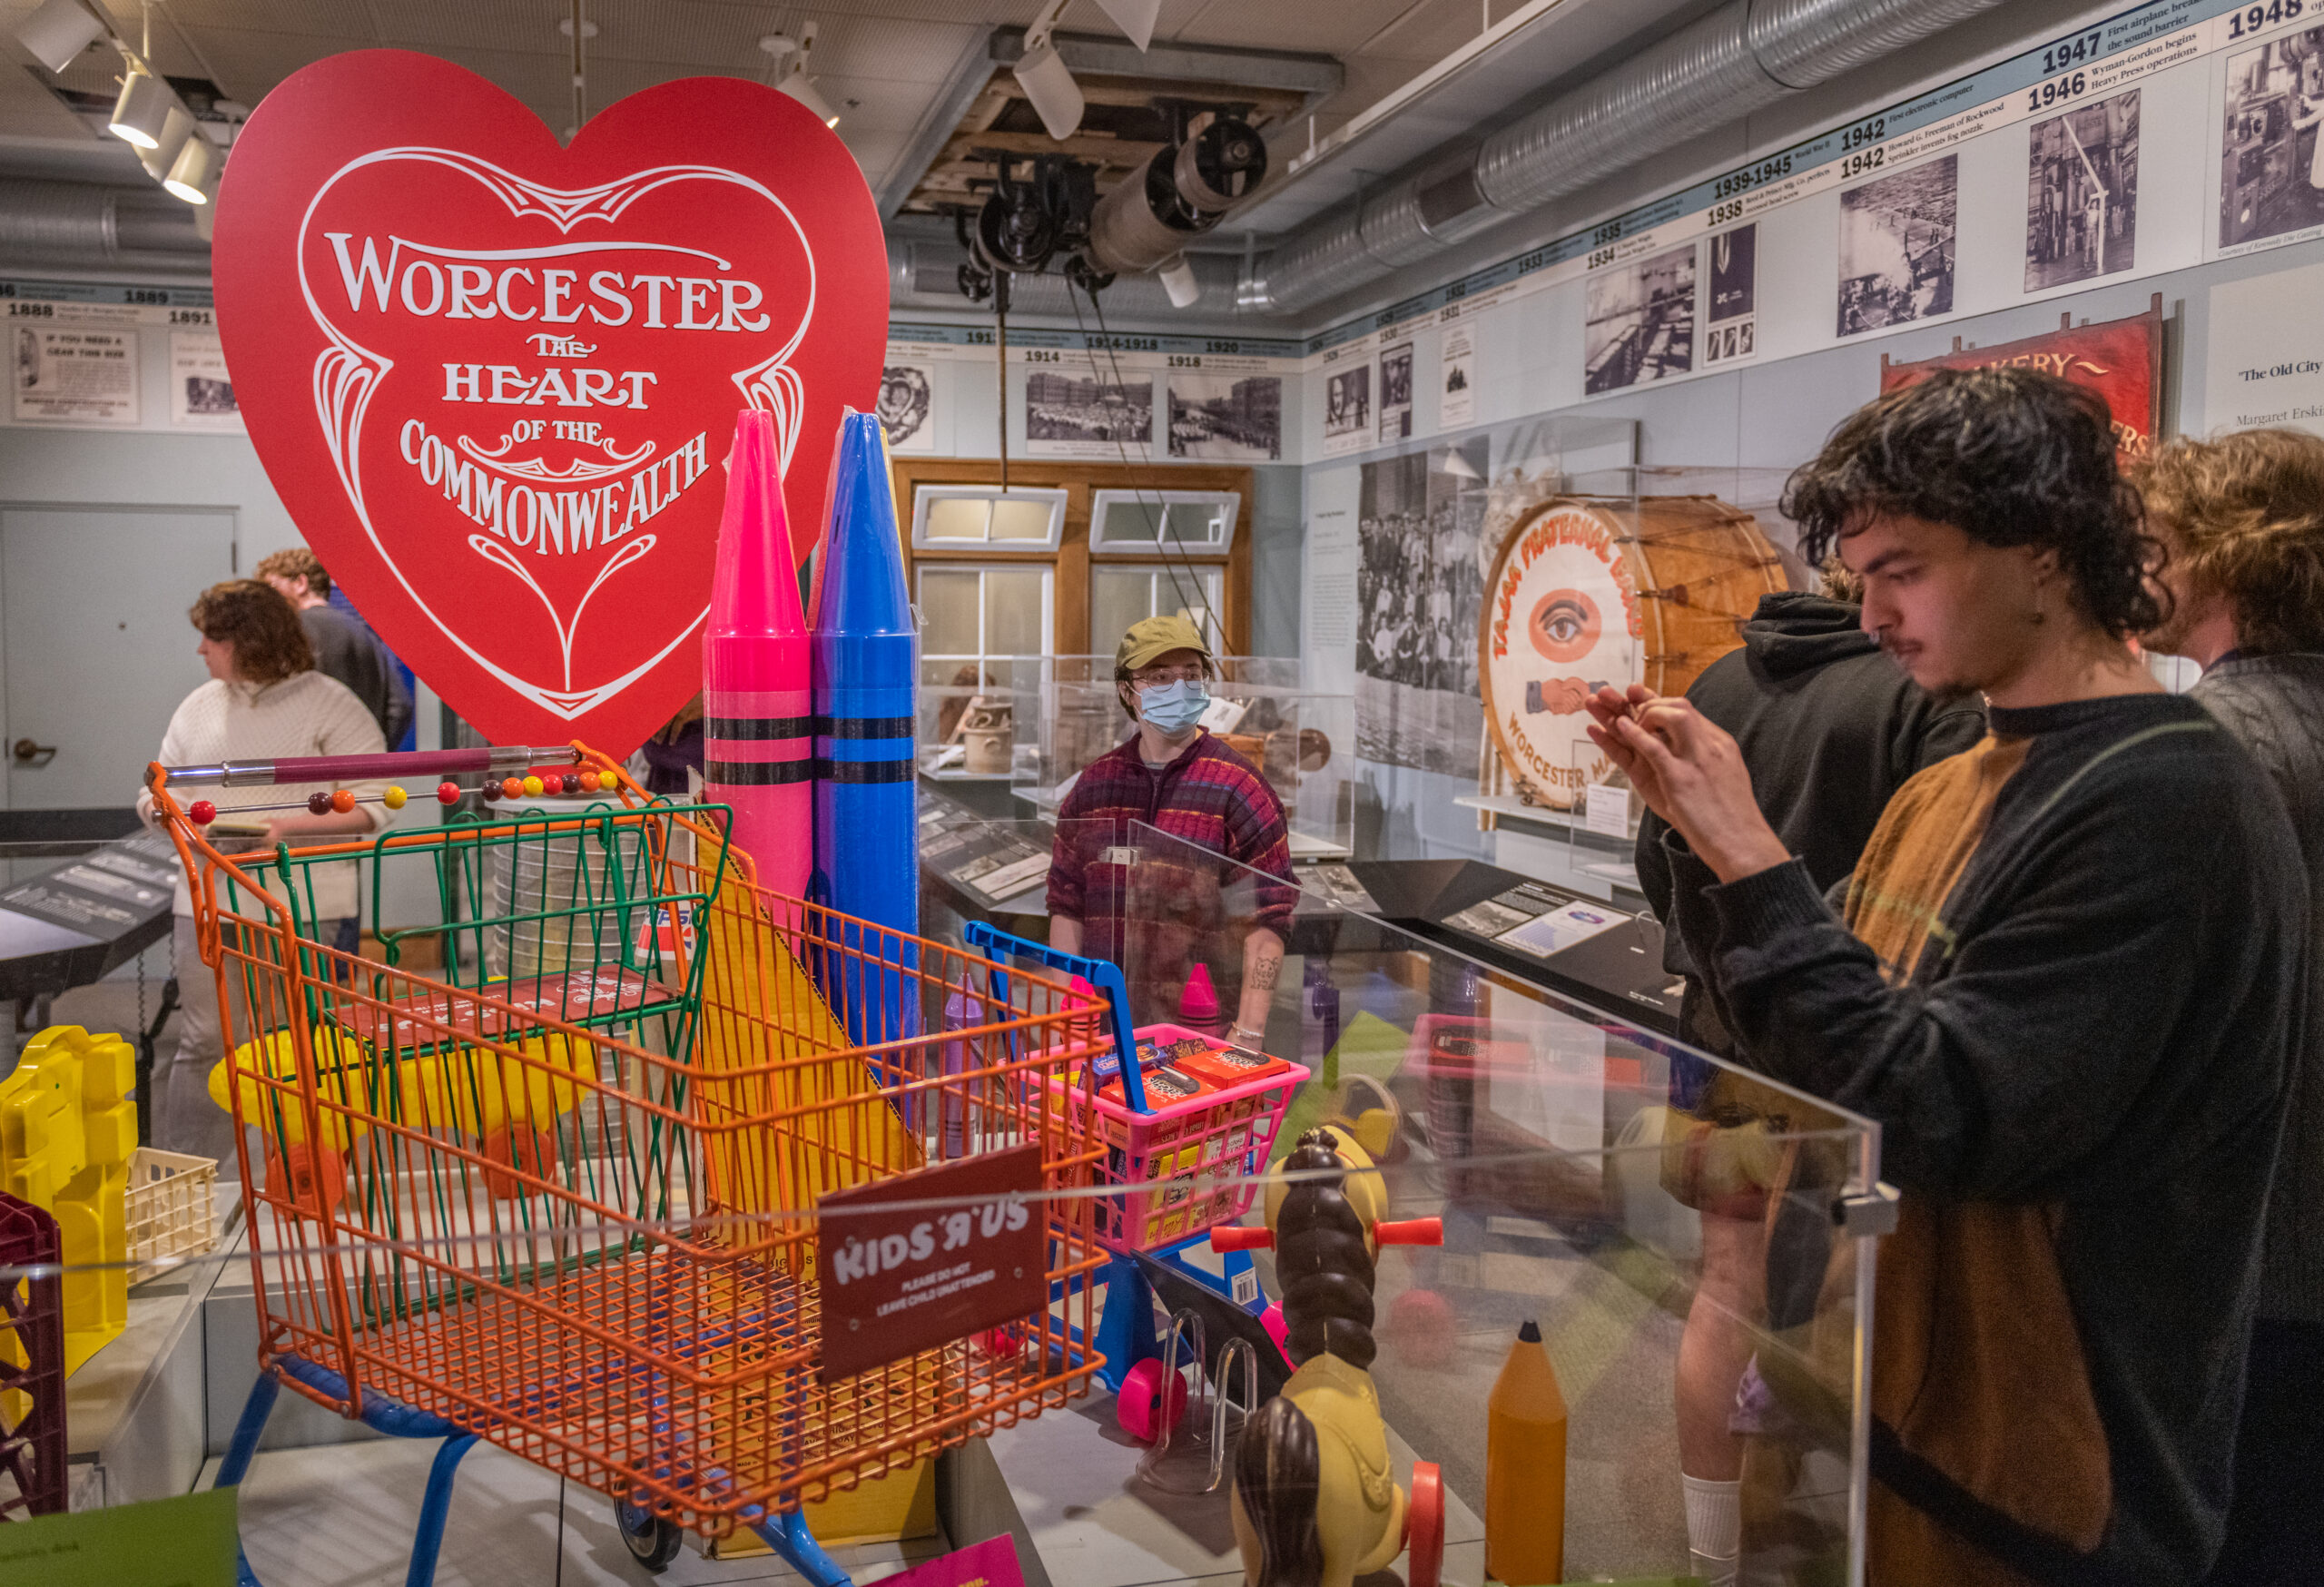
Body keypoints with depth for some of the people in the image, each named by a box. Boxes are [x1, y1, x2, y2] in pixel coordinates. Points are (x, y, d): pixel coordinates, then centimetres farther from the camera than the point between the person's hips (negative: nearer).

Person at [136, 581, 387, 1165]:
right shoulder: (199, 706, 12)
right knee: (204, 1041, 4)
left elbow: (371, 804, -9)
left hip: (301, 906, -3)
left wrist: (287, 825, -19)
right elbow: (155, 792, 17)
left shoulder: (326, 703, -4)